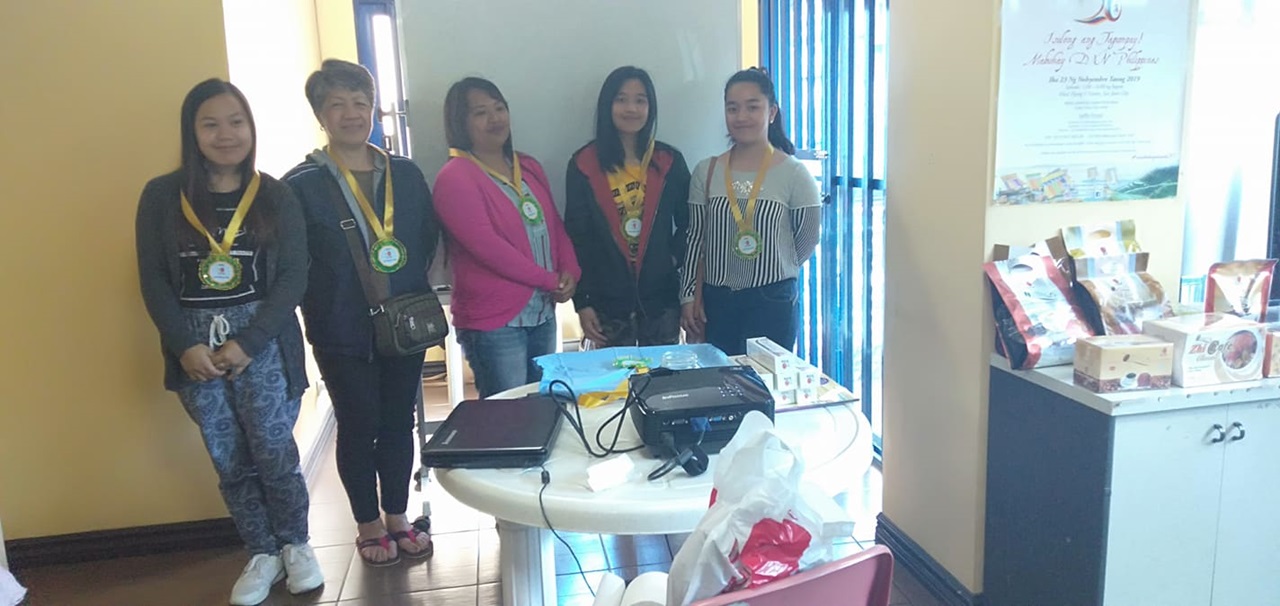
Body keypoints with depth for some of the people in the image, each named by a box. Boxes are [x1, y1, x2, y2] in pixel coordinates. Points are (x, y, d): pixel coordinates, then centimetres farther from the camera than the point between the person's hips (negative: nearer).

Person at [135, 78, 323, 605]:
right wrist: (185, 345, -9)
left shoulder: (275, 197, 1)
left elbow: (293, 277, -4)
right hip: (195, 347, 2)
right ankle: (262, 554, 25)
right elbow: (153, 280, 2)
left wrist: (248, 342, -13)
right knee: (230, 461, 7)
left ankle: (295, 545, 21)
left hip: (262, 343, -1)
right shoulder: (161, 197, 3)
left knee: (274, 453, -3)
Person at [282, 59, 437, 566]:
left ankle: (398, 516, 31)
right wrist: (325, 306, -10)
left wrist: (412, 290, 0)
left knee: (399, 423, 13)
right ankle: (369, 524, 28)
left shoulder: (405, 175, 5)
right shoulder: (301, 185, -6)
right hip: (343, 335, -3)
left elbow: (429, 240, 8)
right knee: (358, 428, 9)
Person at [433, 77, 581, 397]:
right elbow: (486, 246, -18)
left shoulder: (529, 167, 12)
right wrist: (550, 280, -14)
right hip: (494, 322, -7)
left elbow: (555, 225, 13)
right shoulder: (455, 178, -10)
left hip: (543, 314, 7)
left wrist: (570, 273, -5)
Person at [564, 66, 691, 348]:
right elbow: (576, 237, -1)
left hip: (661, 298, 2)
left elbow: (687, 224, 11)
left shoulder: (670, 161, 4)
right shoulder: (583, 165, -1)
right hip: (608, 302, -1)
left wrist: (675, 259, -7)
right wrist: (582, 302, -5)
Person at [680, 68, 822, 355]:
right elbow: (695, 238, 6)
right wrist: (688, 296, 2)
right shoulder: (706, 172, 2)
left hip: (771, 302, -2)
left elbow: (807, 240, 2)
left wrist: (767, 275, 9)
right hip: (715, 301, 3)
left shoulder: (794, 174, -6)